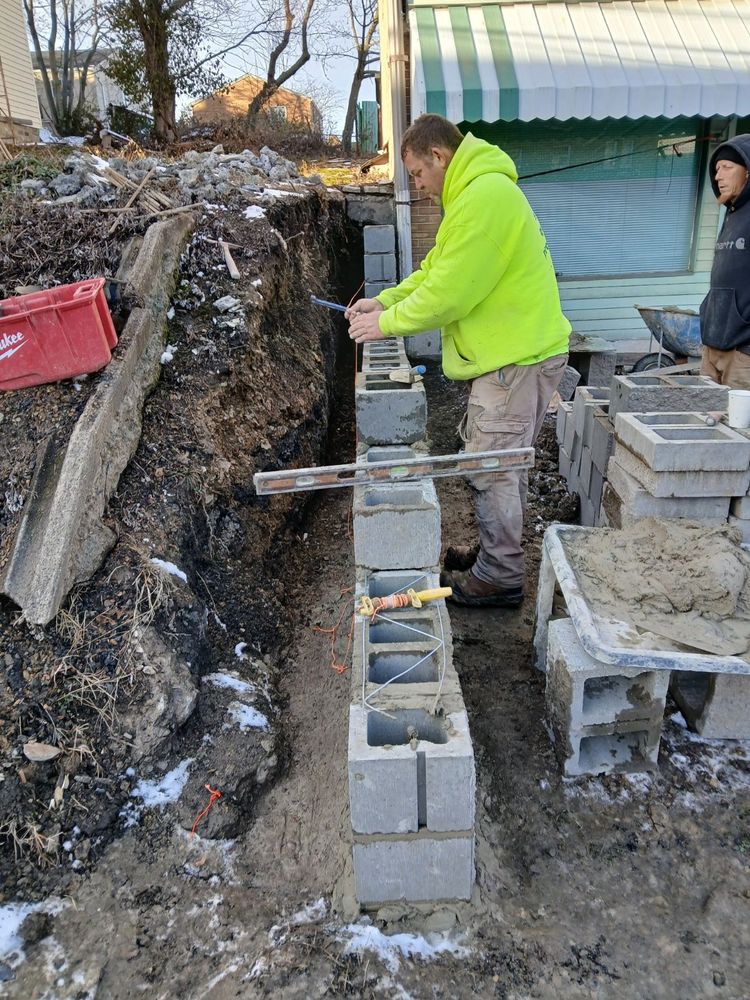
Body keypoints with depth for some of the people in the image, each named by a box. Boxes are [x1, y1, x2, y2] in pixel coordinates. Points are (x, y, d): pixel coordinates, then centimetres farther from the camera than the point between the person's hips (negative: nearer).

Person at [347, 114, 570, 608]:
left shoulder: (485, 196, -19)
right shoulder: (475, 192, 17)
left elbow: (450, 291, -22)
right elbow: (436, 269, 19)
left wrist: (389, 322, -11)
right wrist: (385, 300, 9)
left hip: (518, 358, -11)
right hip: (509, 351, 11)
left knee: (493, 470, -3)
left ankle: (500, 579, 11)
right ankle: (495, 555, 32)